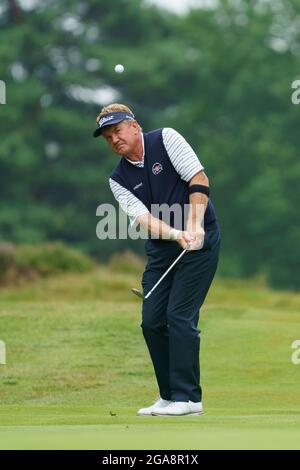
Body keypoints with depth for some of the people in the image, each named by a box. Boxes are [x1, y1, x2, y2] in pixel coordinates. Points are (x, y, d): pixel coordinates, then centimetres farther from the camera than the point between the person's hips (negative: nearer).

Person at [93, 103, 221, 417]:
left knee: (179, 315, -13)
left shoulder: (166, 139, -7)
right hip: (161, 249, 6)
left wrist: (194, 228, -21)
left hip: (200, 239, -6)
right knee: (152, 320, 0)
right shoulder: (119, 179, 5)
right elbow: (143, 217, -9)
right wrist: (177, 235, -26)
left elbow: (199, 180, -12)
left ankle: (188, 398, -10)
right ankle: (169, 396, 11)